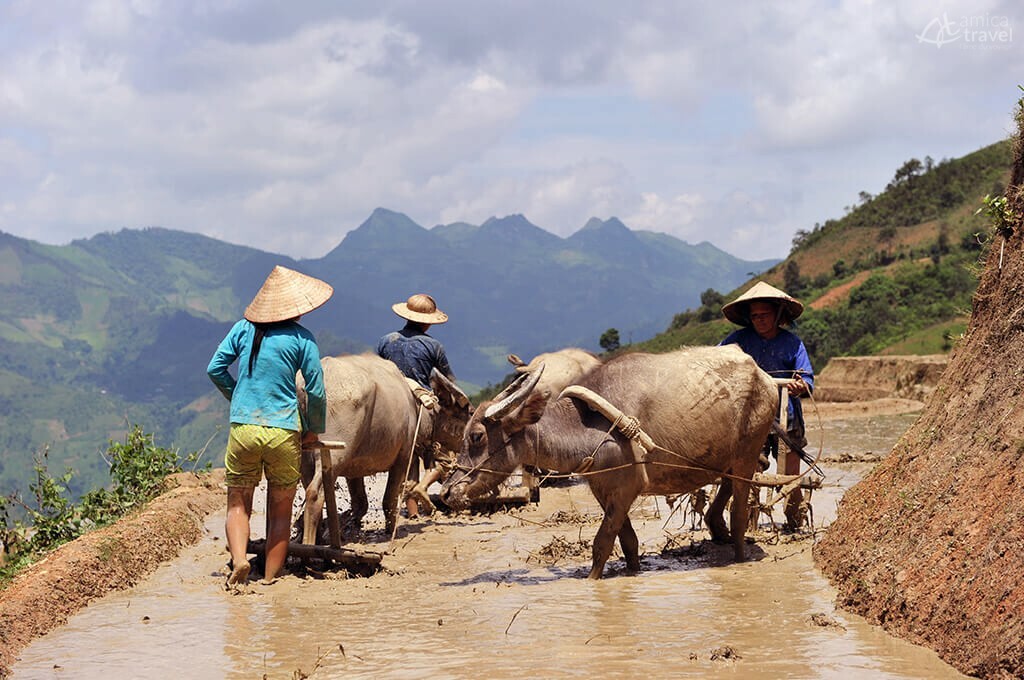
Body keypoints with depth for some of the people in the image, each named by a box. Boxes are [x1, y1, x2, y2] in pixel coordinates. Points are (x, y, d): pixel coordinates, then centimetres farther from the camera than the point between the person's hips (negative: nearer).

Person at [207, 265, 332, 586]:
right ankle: (269, 581, 9)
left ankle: (239, 559, -14)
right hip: (284, 431, -2)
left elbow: (215, 369, 8)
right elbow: (316, 391, -2)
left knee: (238, 504, 11)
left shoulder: (243, 329, 6)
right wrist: (314, 430, 12)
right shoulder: (302, 338, -2)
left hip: (242, 428, 2)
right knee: (280, 511, 10)